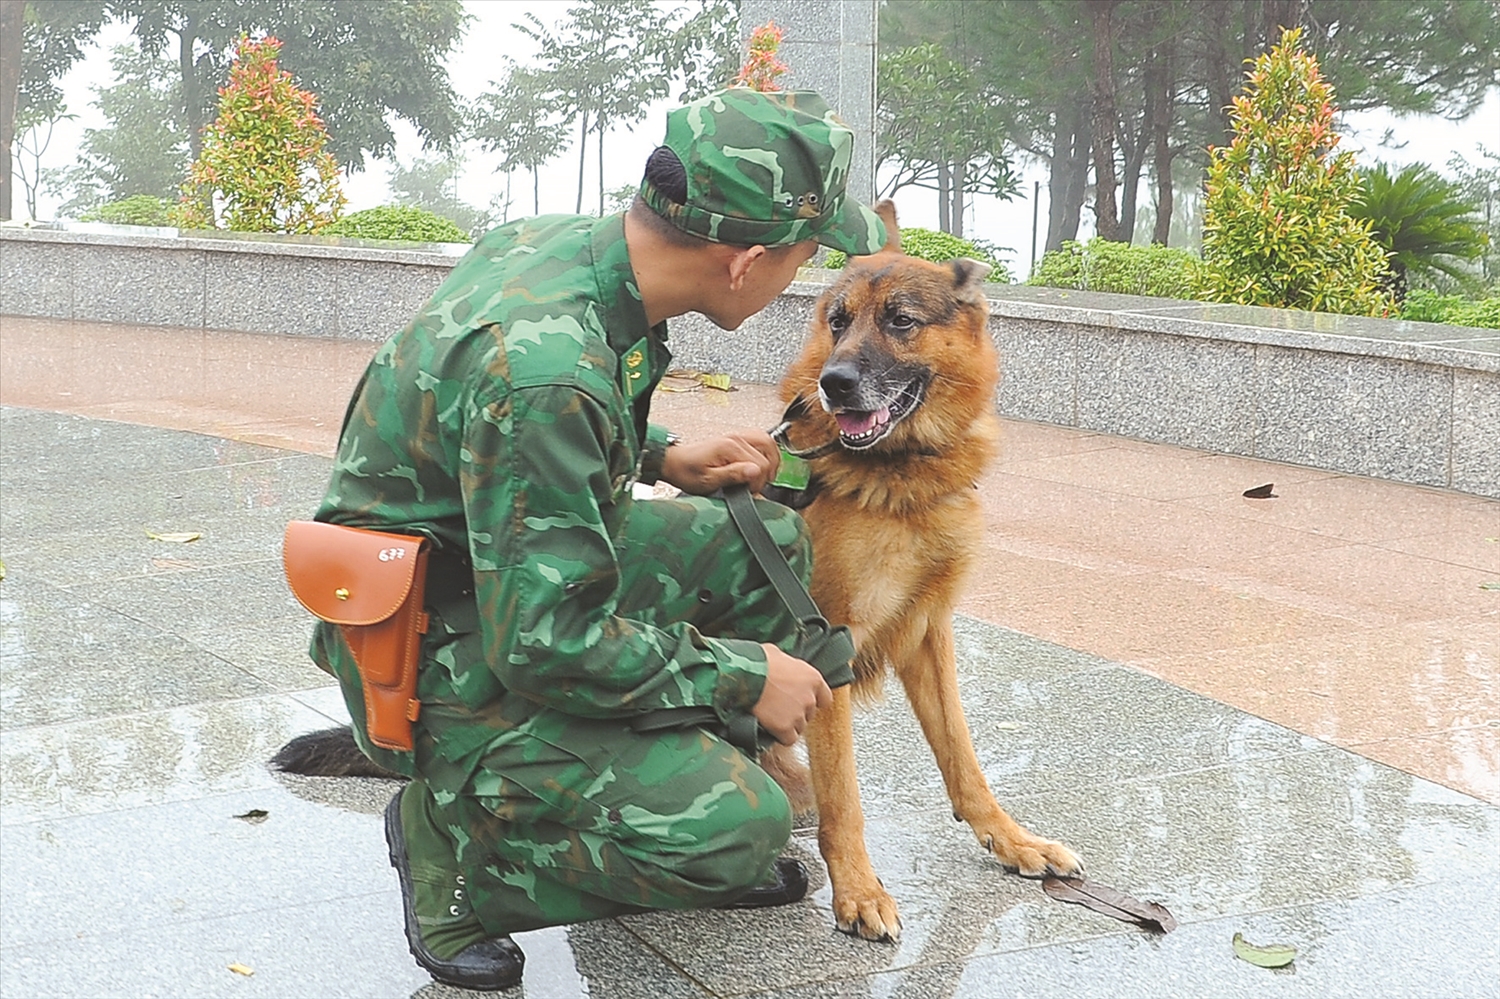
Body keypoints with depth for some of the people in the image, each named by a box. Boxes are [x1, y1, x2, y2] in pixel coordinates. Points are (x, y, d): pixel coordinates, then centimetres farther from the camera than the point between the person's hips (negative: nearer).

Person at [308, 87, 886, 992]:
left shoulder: (563, 242, -5)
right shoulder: (544, 365, -33)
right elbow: (550, 644, -29)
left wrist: (666, 458, 5)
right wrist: (745, 677, -17)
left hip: (511, 573, 9)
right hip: (446, 669, -9)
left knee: (767, 542, 4)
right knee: (739, 829, -17)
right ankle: (457, 839, 1)